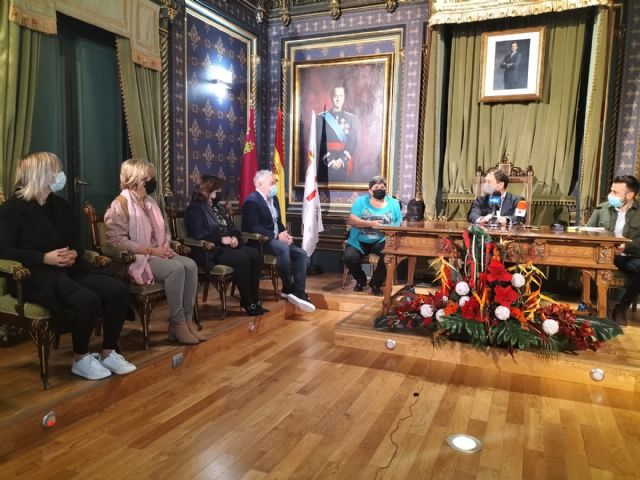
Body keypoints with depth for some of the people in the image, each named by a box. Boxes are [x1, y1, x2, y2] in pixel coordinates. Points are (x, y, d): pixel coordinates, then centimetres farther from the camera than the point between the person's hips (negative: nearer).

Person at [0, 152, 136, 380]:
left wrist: (74, 253, -4)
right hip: (37, 274, -7)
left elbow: (75, 240, 20)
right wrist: (45, 258, -22)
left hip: (69, 268, 7)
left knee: (118, 290, -17)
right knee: (88, 300, -33)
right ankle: (81, 359, -8)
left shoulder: (60, 205, 17)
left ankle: (109, 353, -3)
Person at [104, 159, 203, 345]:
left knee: (190, 265, -18)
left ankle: (187, 320, -13)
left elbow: (164, 230, 21)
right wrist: (151, 250, -20)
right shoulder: (120, 205, -9)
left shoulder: (149, 202, 16)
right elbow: (117, 240, -19)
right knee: (175, 268, -31)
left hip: (158, 254, 8)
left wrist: (166, 245, -3)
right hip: (136, 259, -8)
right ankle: (177, 323, -18)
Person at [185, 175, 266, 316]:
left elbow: (231, 227, 21)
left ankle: (254, 299, -15)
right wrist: (221, 239, -22)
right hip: (208, 251, -8)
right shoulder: (195, 209, -4)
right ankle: (247, 303, -19)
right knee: (241, 258, -30)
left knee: (255, 255, -16)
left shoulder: (217, 207, 23)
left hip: (226, 246, 8)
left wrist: (234, 237, -3)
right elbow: (198, 234, -18)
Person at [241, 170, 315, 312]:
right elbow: (254, 228, -22)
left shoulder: (274, 199, 16)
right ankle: (288, 289, -20)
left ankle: (298, 293, -15)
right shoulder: (251, 201, -12)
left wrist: (285, 234, -3)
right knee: (283, 248, -35)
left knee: (301, 253, -11)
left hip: (276, 240, 9)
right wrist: (277, 236, -24)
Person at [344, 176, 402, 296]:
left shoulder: (394, 203, 9)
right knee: (349, 257, -28)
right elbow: (351, 220, -8)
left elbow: (399, 226, 4)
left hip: (381, 241, 0)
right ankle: (361, 280, 8)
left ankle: (375, 283, -4)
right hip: (359, 241, 0)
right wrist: (370, 224, -20)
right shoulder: (361, 201, 4)